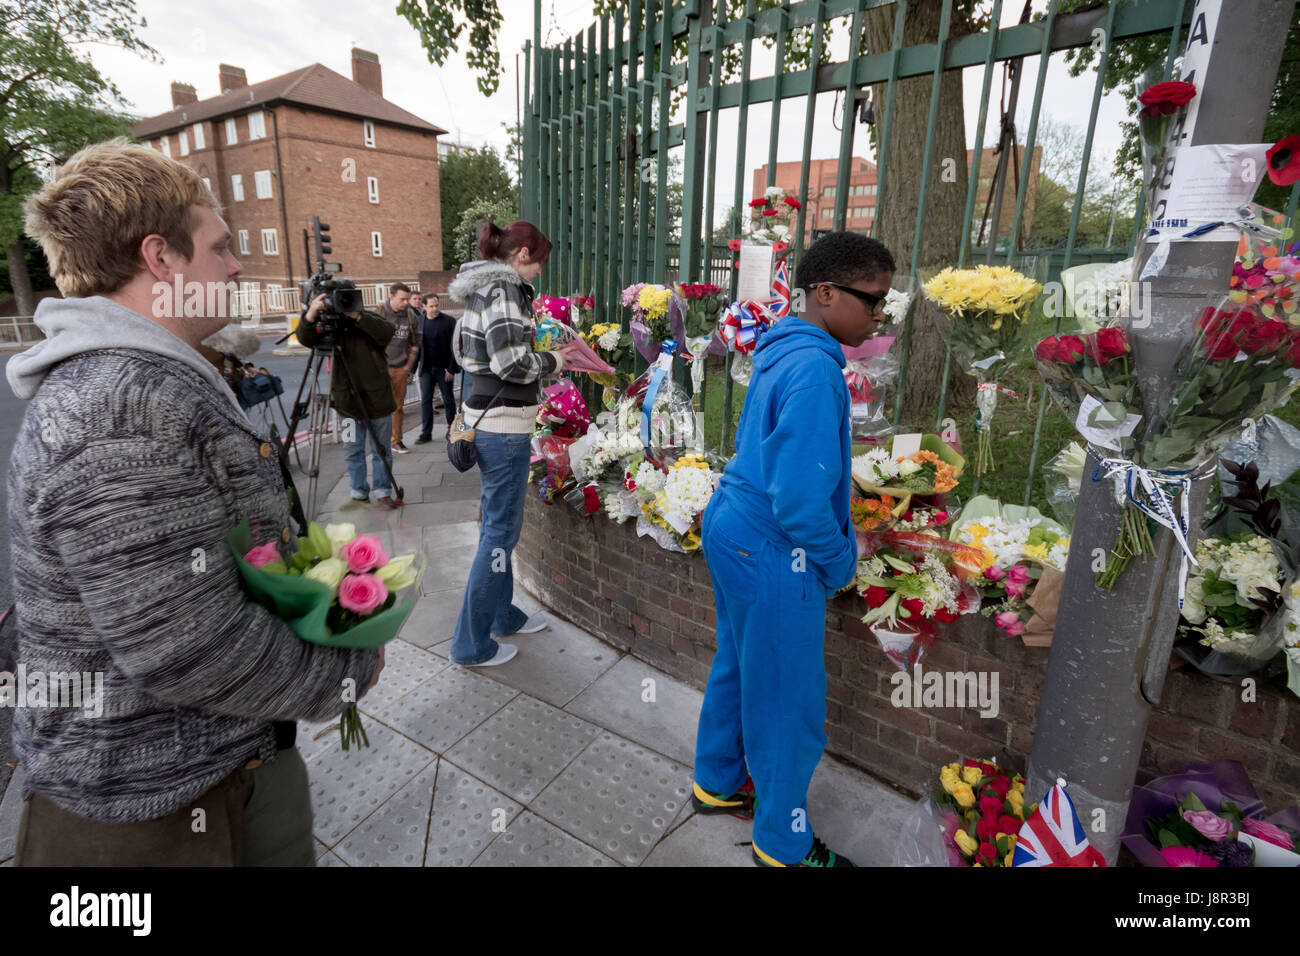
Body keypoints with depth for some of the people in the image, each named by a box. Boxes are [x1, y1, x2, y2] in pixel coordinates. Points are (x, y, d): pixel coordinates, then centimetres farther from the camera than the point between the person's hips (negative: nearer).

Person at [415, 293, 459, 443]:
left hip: (444, 368, -3)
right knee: (425, 400, 2)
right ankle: (426, 433, 7)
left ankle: (452, 428, 24)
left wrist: (452, 369, -13)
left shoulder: (449, 321, -6)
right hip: (426, 369, 3)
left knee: (448, 399, 9)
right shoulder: (419, 323, 5)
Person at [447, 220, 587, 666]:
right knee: (503, 530, -2)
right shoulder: (503, 289, -15)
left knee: (497, 522, 18)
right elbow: (513, 363, -22)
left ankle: (501, 613, 34)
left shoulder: (485, 288, 14)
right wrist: (554, 360, -4)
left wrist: (545, 354, 15)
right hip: (504, 425, -10)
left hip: (487, 418, 10)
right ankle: (472, 643, 9)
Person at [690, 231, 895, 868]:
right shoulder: (814, 369, -23)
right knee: (788, 705, 9)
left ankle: (718, 786, 46)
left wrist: (835, 548, 15)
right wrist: (840, 563, -9)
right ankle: (783, 845, 32)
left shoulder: (779, 355, 6)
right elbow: (800, 500, -28)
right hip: (772, 557, -10)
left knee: (737, 668, 25)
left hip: (731, 527, 10)